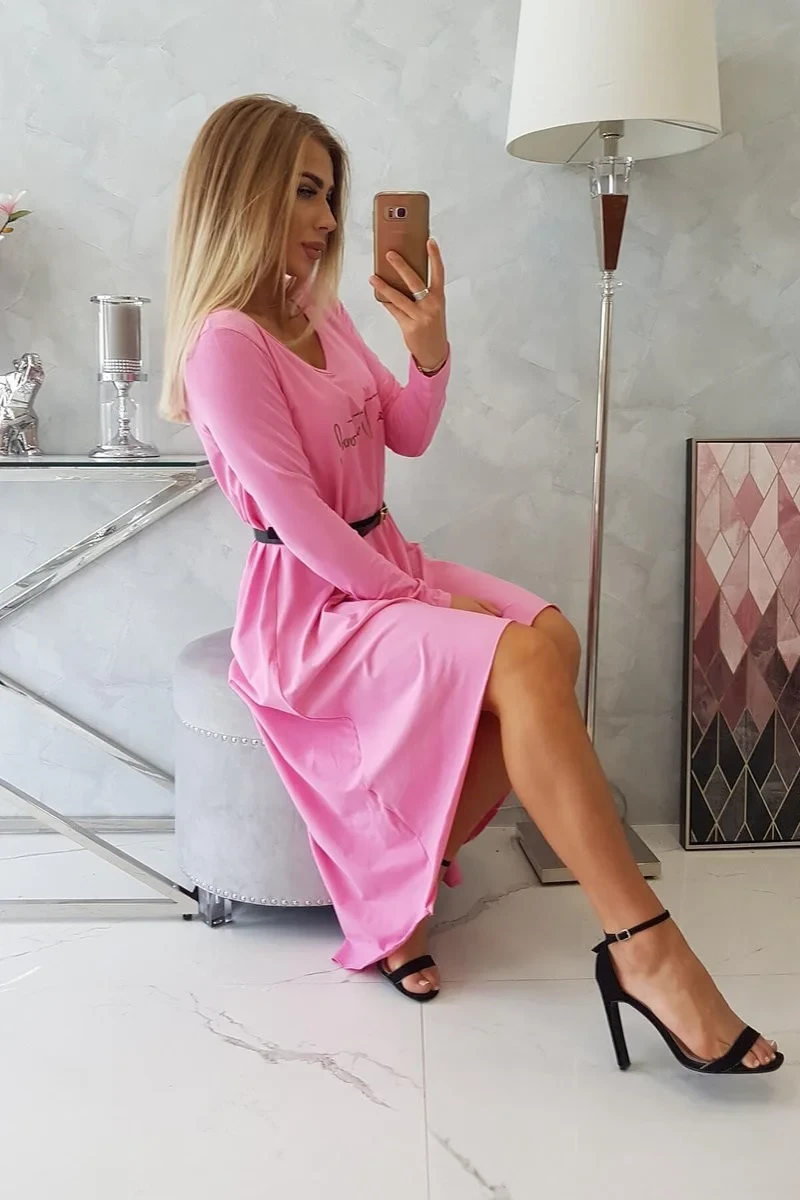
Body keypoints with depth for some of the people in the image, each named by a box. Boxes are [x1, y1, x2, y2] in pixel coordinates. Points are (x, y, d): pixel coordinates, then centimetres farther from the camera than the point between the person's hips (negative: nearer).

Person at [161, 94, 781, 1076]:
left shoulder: (321, 313, 12)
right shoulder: (225, 343, -15)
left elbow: (407, 437, 14)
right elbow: (298, 519, -19)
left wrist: (430, 351, -5)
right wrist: (418, 599, -15)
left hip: (383, 564, 9)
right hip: (308, 605, -8)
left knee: (552, 636, -16)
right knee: (520, 661, -28)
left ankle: (402, 884, -9)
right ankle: (643, 950, -24)